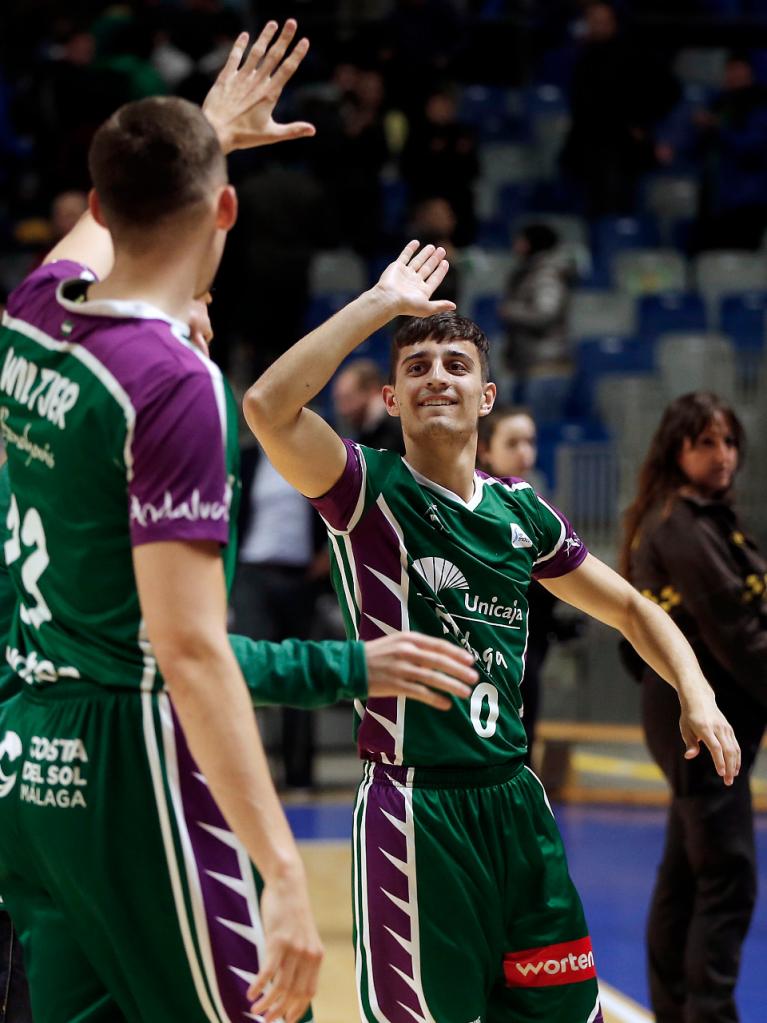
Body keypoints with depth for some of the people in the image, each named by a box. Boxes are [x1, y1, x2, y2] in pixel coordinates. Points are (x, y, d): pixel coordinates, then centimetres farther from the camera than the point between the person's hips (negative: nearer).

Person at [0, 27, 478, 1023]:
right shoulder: (174, 382, -18)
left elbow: (104, 221, 33)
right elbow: (187, 650, -23)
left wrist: (203, 133, 49)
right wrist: (284, 874, -25)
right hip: (134, 769, -8)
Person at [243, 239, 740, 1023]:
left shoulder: (522, 513, 11)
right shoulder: (370, 491, -5)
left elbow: (629, 609, 22)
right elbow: (269, 407, -23)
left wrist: (696, 696, 5)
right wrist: (381, 303, -18)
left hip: (514, 802, 6)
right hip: (414, 805, -6)